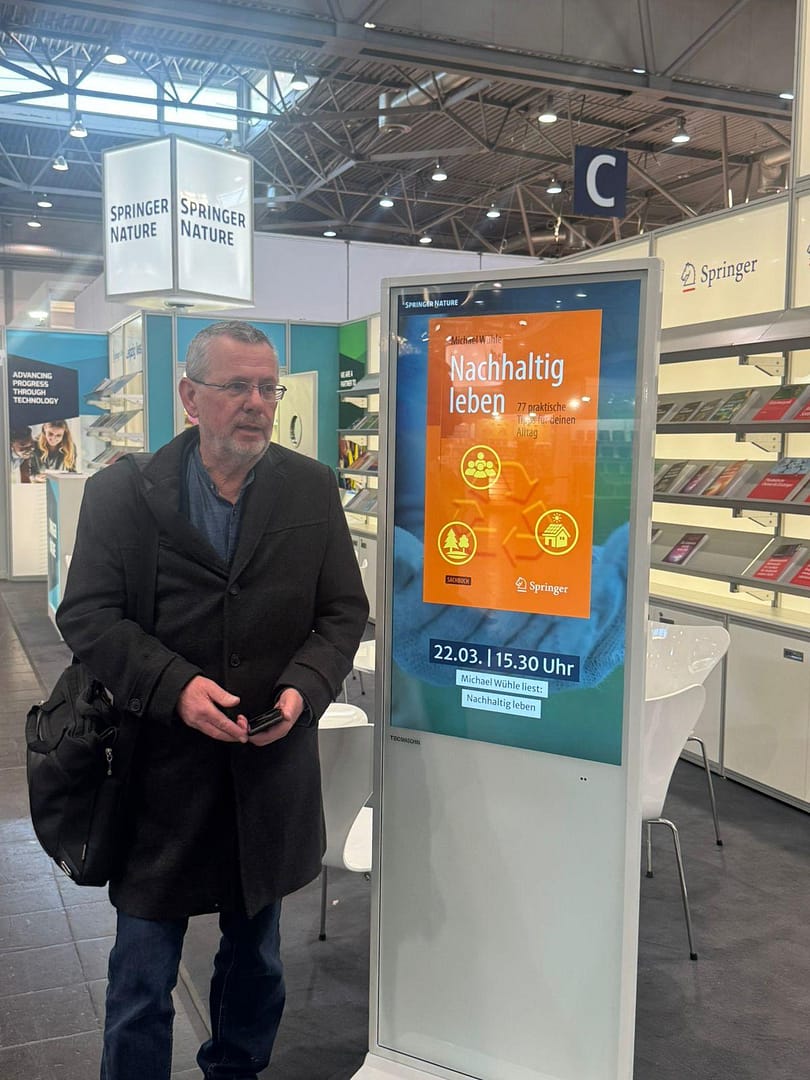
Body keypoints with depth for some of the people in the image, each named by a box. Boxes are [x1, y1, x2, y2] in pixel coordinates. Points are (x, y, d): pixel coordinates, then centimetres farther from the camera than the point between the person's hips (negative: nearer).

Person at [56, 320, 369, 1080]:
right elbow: (86, 614, -7)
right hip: (159, 768, -2)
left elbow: (344, 612, 3)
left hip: (272, 766, 3)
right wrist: (174, 686, -21)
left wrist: (303, 688, -14)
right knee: (142, 973, 9)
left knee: (255, 957, 21)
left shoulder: (312, 490, 1)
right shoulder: (120, 492, -4)